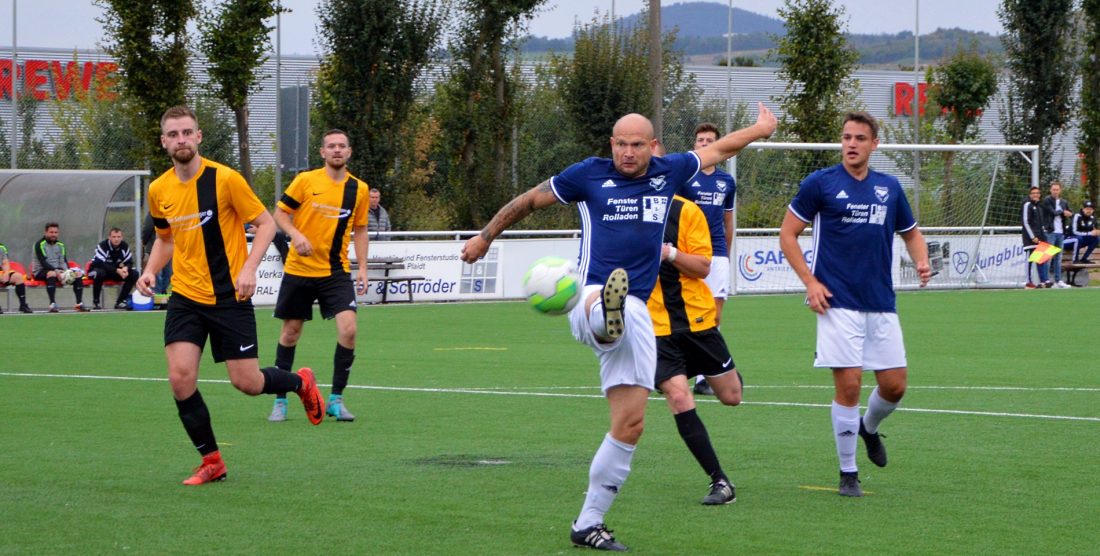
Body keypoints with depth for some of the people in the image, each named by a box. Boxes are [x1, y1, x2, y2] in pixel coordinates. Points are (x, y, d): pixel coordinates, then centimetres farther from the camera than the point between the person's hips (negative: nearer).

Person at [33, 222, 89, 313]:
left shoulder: (60, 245, 14)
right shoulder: (40, 244, -5)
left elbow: (64, 261, 8)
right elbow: (43, 262, -17)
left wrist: (66, 271, -14)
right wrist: (56, 271, -30)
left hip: (58, 270, 6)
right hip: (41, 271, -6)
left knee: (78, 274, -12)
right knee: (52, 274, -40)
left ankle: (79, 304, -16)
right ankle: (52, 304, -46)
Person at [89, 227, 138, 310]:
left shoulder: (125, 246, -7)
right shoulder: (102, 246, -24)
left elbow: (129, 262, -4)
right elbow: (101, 264, -31)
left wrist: (126, 268, -29)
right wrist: (117, 271, -39)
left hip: (116, 271, 5)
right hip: (98, 269, -5)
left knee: (134, 274, -14)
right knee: (99, 274, -41)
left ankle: (120, 302, -8)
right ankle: (95, 302, -23)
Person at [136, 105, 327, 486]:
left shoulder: (225, 179, -12)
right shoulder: (158, 190, 3)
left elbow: (266, 223, -6)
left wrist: (249, 268, -19)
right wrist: (151, 270, 1)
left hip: (229, 297, -4)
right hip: (185, 297, 4)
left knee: (247, 383, -3)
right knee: (180, 378, -12)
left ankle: (301, 383, 32)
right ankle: (211, 462, 4)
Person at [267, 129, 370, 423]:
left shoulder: (359, 188, 4)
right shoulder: (306, 180, -4)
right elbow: (280, 213, 1)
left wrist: (362, 268, 6)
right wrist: (296, 234, -18)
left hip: (336, 272, 1)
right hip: (299, 269, -1)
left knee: (348, 329, -15)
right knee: (290, 333, 7)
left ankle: (336, 399, -3)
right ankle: (280, 401, 21)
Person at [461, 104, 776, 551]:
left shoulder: (668, 174, 13)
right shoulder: (589, 175, 4)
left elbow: (719, 149, 32)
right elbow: (530, 199, 17)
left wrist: (760, 128, 46)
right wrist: (486, 237, 25)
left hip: (637, 312, 4)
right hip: (591, 296, -4)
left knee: (630, 422, -1)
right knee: (605, 311, -44)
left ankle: (589, 523, 7)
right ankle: (606, 314, -84)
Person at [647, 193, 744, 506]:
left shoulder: (687, 211, -6)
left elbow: (703, 267, -10)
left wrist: (670, 253, -27)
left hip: (697, 317, 0)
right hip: (655, 325, 0)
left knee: (731, 396, 11)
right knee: (679, 400, -15)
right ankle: (720, 482, -6)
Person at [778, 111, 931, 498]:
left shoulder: (889, 188, 11)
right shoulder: (820, 183, -1)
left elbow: (911, 233, 23)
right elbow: (787, 234, 2)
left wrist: (921, 262, 1)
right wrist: (810, 281, -7)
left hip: (881, 305, 4)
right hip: (838, 303, -4)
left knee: (895, 385, 4)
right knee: (849, 383, -9)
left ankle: (869, 428, 38)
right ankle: (848, 474, 4)